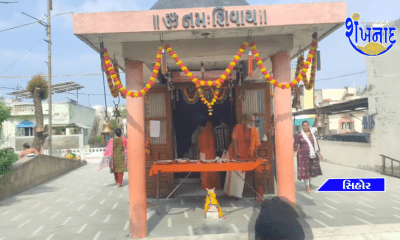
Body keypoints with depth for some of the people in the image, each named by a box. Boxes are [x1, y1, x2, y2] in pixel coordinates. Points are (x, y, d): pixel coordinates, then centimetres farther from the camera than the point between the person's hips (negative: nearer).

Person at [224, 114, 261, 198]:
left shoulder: (254, 130, -2)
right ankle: (230, 192, 20)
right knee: (233, 172, 6)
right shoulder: (238, 127, -8)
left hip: (245, 156, 2)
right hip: (235, 155, -2)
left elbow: (255, 145, -1)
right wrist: (236, 152, -19)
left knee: (241, 174, 7)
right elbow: (234, 140, -12)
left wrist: (255, 157, -7)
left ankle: (237, 193, 18)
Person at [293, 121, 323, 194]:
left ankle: (309, 183, 29)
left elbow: (316, 143, 16)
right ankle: (307, 186, 5)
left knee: (312, 169, 7)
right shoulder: (299, 135, -2)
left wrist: (319, 152, 17)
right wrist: (293, 153, -15)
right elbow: (295, 145, -4)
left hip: (312, 155, 4)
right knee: (305, 170, -3)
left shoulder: (312, 134, 11)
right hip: (303, 155, -4)